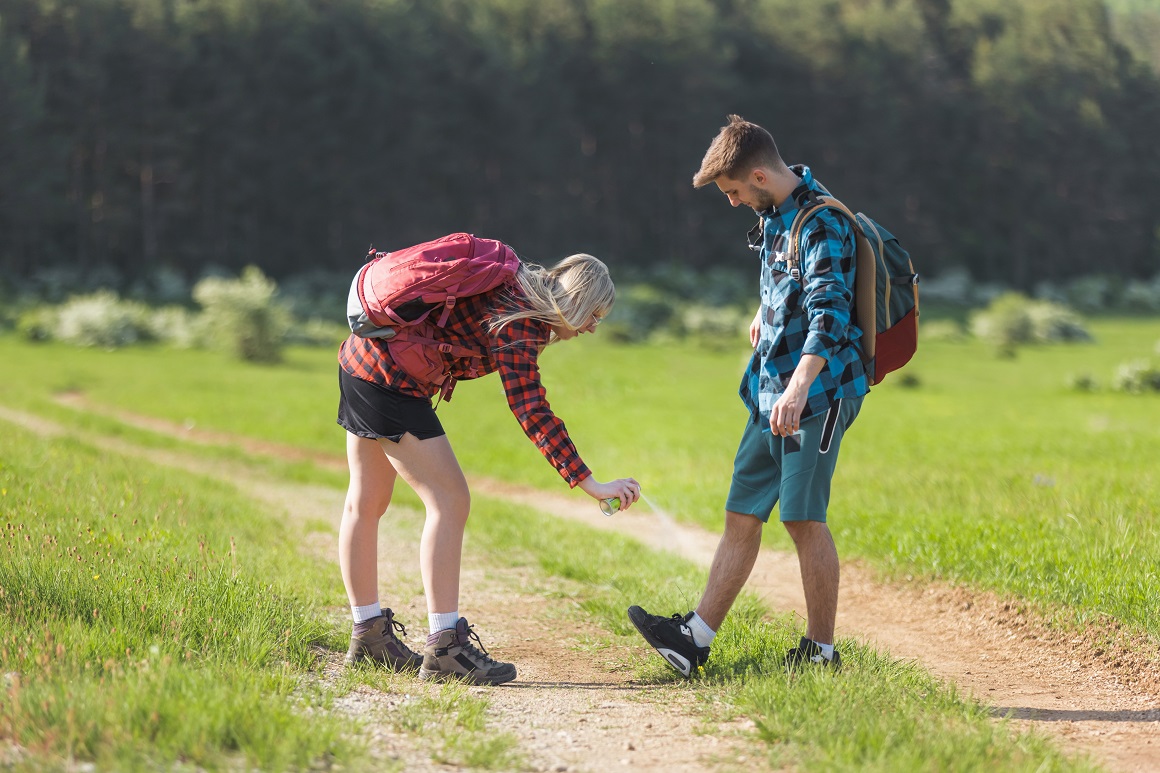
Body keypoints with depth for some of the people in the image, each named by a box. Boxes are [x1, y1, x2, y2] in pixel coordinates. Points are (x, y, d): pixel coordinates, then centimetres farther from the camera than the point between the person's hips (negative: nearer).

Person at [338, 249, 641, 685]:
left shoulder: (519, 284, 6)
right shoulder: (517, 321, -21)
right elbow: (531, 411, -30)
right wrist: (591, 485, -33)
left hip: (362, 358, 11)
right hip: (390, 382, -11)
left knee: (367, 501, 16)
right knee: (450, 502, -10)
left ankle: (368, 635, 26)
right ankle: (444, 648, -11)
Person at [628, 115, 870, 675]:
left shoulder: (821, 224, -18)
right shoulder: (773, 215, 11)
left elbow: (830, 312, -31)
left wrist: (799, 387, -42)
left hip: (817, 389, -9)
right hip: (770, 391, 9)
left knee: (803, 518, -7)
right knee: (742, 514, 7)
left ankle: (821, 649, 2)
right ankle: (696, 637, 7)